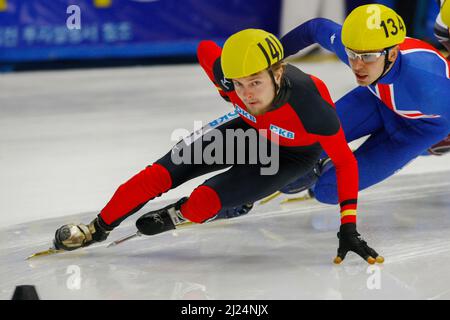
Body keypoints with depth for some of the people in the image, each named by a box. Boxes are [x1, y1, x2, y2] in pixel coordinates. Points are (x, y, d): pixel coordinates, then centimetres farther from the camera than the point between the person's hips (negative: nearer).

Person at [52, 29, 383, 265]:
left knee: (204, 201, -21)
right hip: (250, 127, 4)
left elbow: (345, 161, -30)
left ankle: (178, 214, 16)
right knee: (162, 173, -8)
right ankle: (99, 228, 11)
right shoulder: (229, 75, -32)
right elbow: (206, 48, -7)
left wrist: (349, 227, -32)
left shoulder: (311, 103, -43)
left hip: (293, 153, -4)